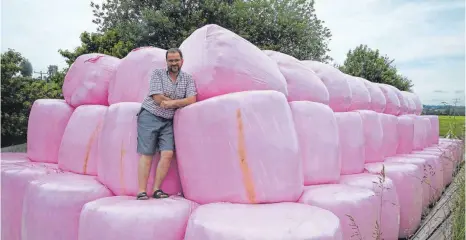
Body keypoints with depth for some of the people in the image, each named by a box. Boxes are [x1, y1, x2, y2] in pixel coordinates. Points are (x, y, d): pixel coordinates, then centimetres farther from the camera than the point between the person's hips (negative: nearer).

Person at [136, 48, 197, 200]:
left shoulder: (188, 79, 7)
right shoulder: (157, 74, -1)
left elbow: (192, 100, -6)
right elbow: (158, 98, -11)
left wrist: (171, 102, -17)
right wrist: (180, 103, -5)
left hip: (168, 121, 3)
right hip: (149, 116, -2)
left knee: (168, 154, -11)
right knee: (147, 154, -6)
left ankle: (156, 190, -1)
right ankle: (141, 192, -3)